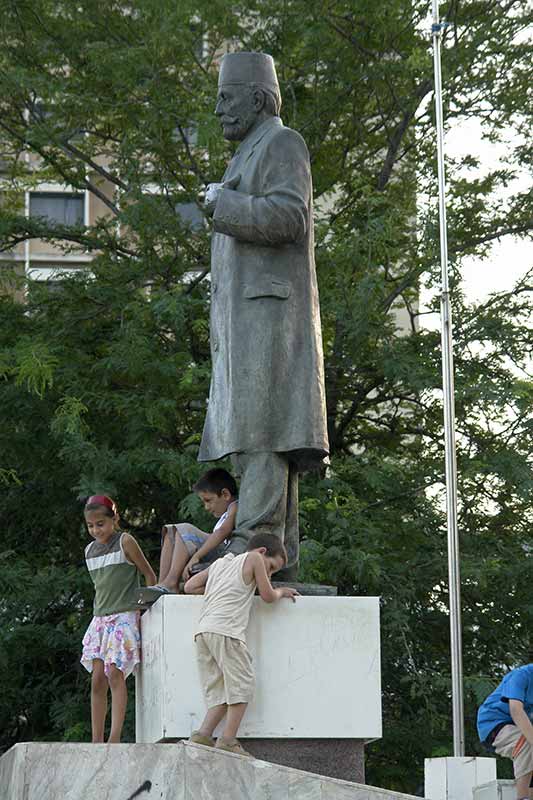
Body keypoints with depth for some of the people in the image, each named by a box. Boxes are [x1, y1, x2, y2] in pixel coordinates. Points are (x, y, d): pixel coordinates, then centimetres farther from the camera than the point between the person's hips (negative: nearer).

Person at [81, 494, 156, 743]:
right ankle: (96, 741, -1)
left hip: (124, 617, -6)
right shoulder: (90, 550, 13)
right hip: (100, 618, 6)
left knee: (115, 674, -16)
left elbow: (150, 575, 1)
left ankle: (114, 738, -22)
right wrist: (101, 613, 14)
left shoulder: (125, 542, -4)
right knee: (98, 680, -1)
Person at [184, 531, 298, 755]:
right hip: (225, 629, -8)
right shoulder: (253, 558, 9)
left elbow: (189, 587, 27)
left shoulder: (219, 563, 28)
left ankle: (203, 734, -6)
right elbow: (268, 596, 10)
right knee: (242, 684, -4)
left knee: (219, 690, 9)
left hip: (203, 630, 8)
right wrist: (281, 592, 30)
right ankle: (228, 740, -13)